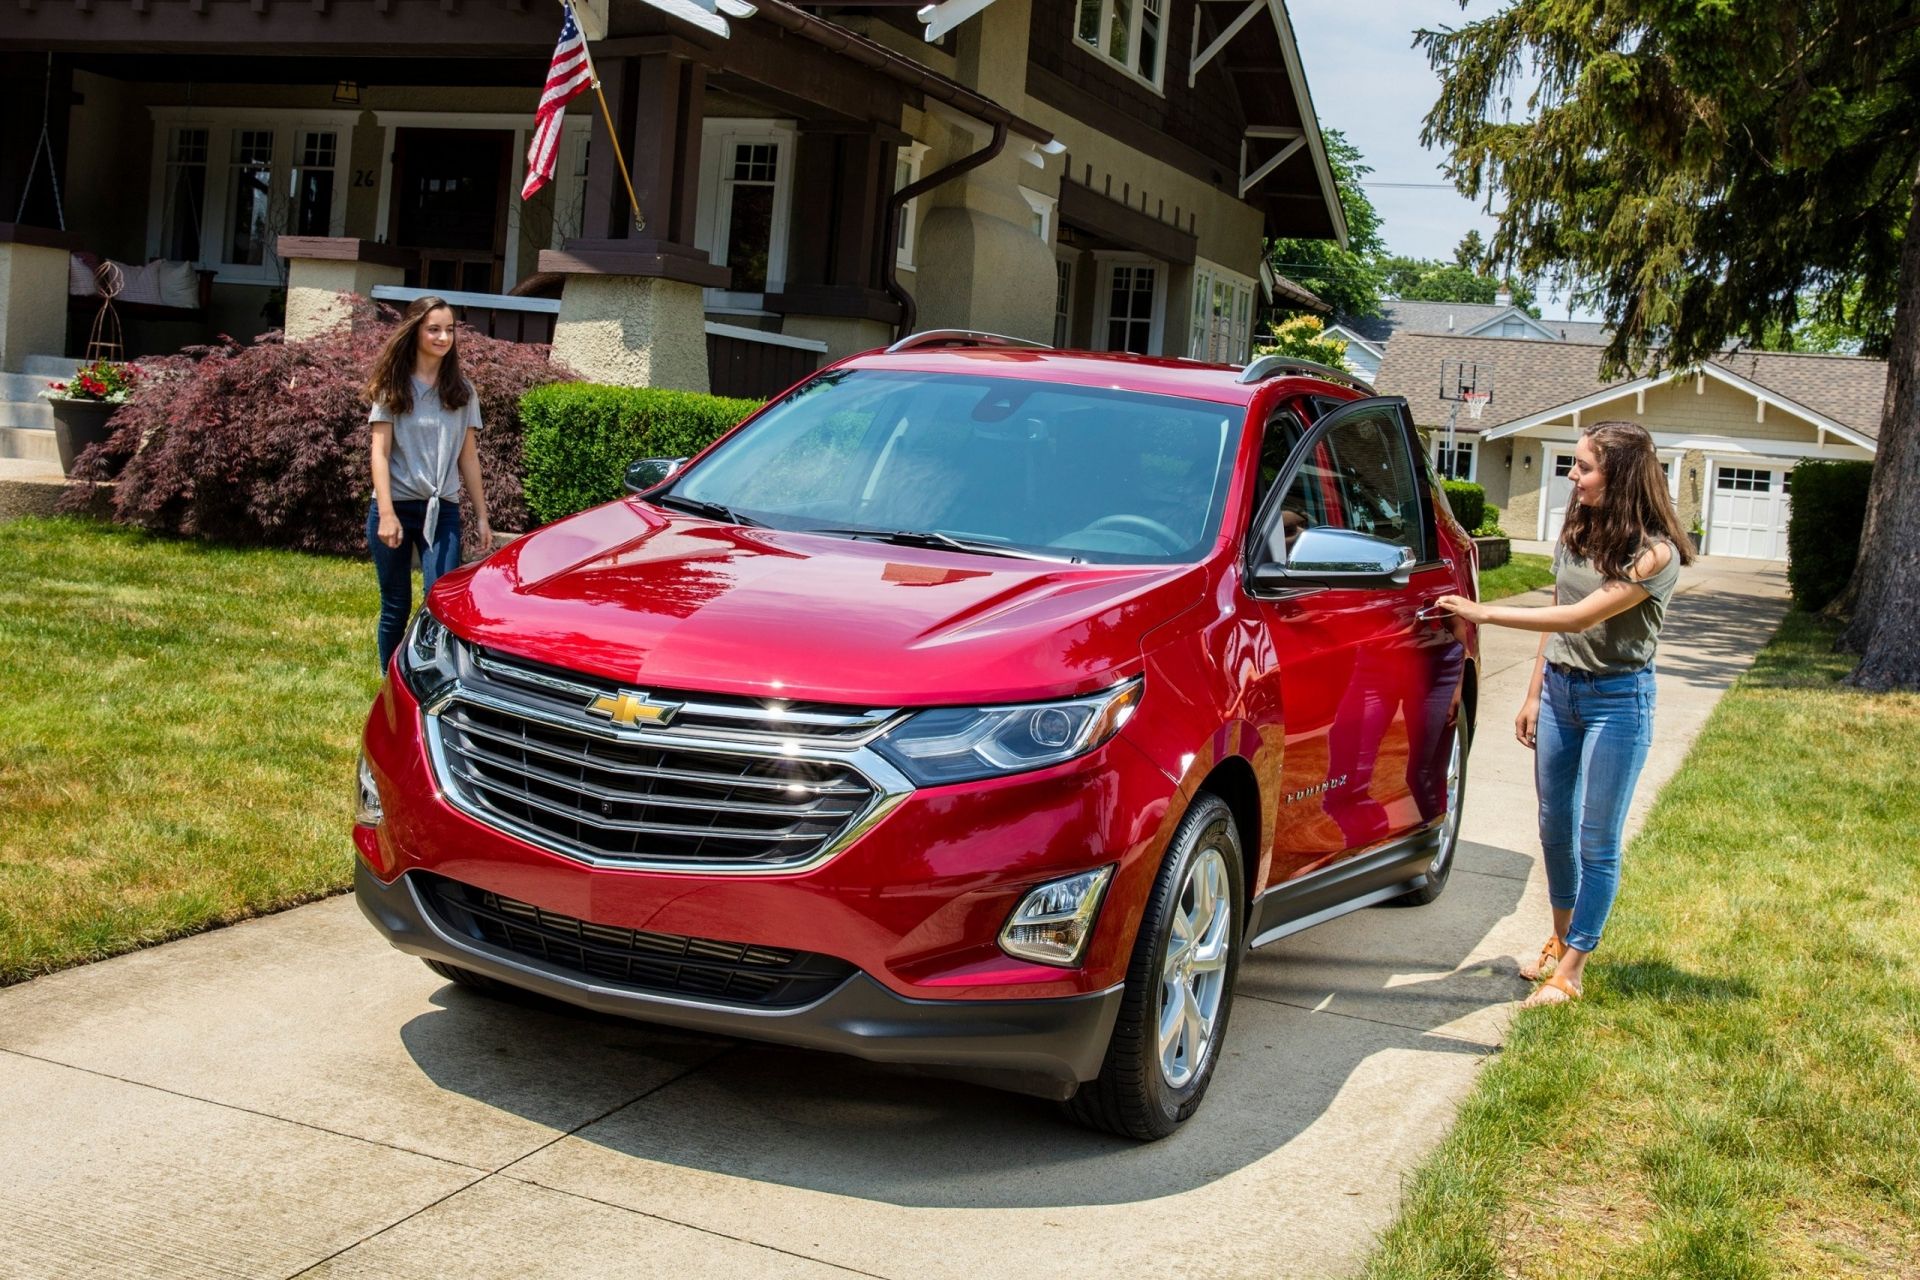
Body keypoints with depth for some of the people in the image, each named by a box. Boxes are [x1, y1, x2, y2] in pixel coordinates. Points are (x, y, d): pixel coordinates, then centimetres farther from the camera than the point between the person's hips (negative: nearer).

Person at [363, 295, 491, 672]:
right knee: (396, 606, 7)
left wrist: (482, 517, 7)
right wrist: (386, 514, -14)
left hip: (443, 511, 1)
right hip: (396, 505, -1)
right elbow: (380, 453, -3)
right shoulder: (393, 387, 2)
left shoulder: (461, 391, 8)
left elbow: (468, 457, 11)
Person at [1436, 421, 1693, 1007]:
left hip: (1617, 699, -7)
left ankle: (1569, 971, 7)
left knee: (1598, 842, 0)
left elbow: (1580, 616, -25)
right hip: (1559, 688, 7)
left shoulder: (1654, 553, -18)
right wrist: (1534, 695, 11)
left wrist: (1483, 613, -25)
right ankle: (1561, 940, 33)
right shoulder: (1576, 532, 4)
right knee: (1555, 827, 15)